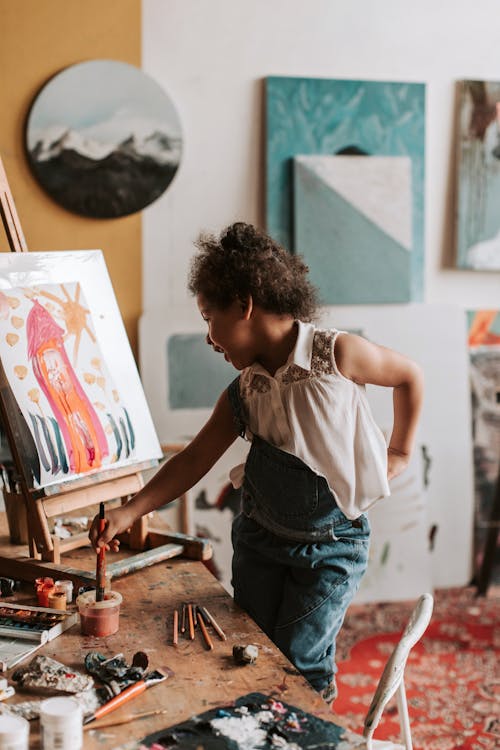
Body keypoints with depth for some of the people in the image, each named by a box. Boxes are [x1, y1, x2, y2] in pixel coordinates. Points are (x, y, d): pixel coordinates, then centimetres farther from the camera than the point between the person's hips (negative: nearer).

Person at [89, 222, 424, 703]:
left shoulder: (337, 354, -17)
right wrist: (131, 511, -10)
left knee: (299, 667, -2)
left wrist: (399, 452, 4)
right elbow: (195, 459, -1)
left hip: (331, 546, -5)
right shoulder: (242, 393, -3)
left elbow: (409, 376, 0)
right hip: (260, 540, 5)